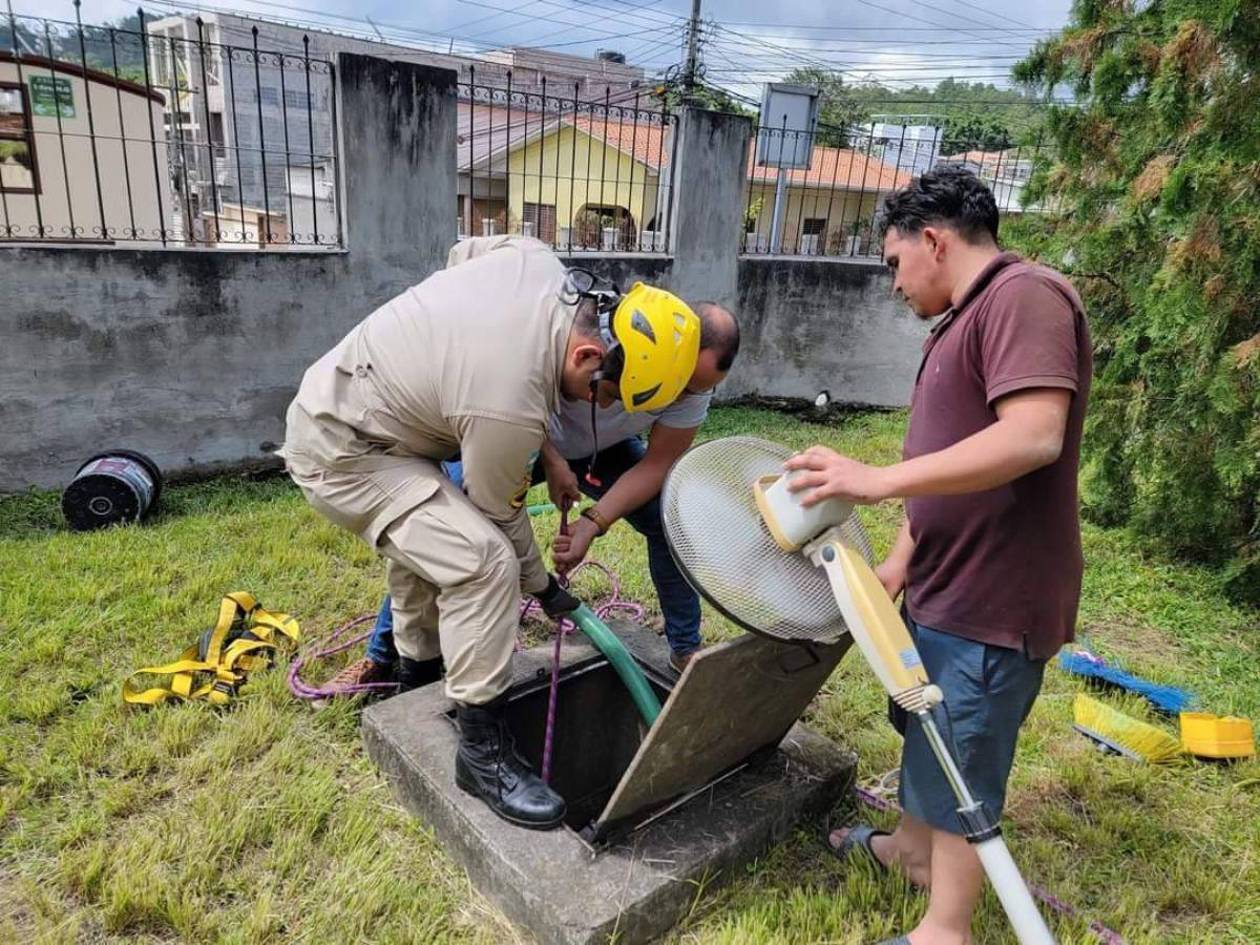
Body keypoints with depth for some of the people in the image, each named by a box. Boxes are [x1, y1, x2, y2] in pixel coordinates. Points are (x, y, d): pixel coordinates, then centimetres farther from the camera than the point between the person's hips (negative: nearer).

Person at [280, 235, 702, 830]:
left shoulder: (537, 259, -12)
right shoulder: (511, 408, -32)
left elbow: (463, 252, 11)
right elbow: (499, 515, -14)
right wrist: (542, 585, 4)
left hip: (333, 399, 10)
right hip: (339, 455, -10)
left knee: (426, 536, 28)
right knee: (483, 561, -22)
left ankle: (420, 667, 48)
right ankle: (483, 752, -8)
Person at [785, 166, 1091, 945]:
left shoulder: (1024, 295, -17)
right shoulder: (966, 318, 14)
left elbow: (1032, 437, -31)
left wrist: (878, 480, -32)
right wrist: (901, 559, 13)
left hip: (992, 599, -10)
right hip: (946, 587, 10)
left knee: (961, 768, 6)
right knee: (928, 733, 26)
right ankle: (915, 845, 48)